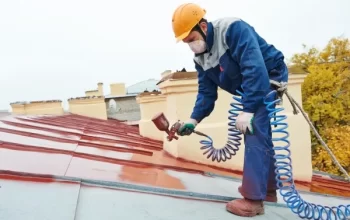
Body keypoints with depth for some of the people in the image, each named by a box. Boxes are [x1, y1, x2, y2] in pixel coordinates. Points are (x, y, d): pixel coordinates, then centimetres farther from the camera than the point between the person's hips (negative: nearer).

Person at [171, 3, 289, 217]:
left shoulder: (233, 29, -26)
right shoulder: (200, 58, -1)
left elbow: (255, 68, -35)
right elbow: (207, 93, 0)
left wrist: (247, 110, -38)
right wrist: (194, 119, -13)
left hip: (270, 78, -9)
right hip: (249, 89, 9)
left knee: (255, 135, -18)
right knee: (259, 136, 13)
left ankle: (254, 199, -12)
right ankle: (268, 189, 27)